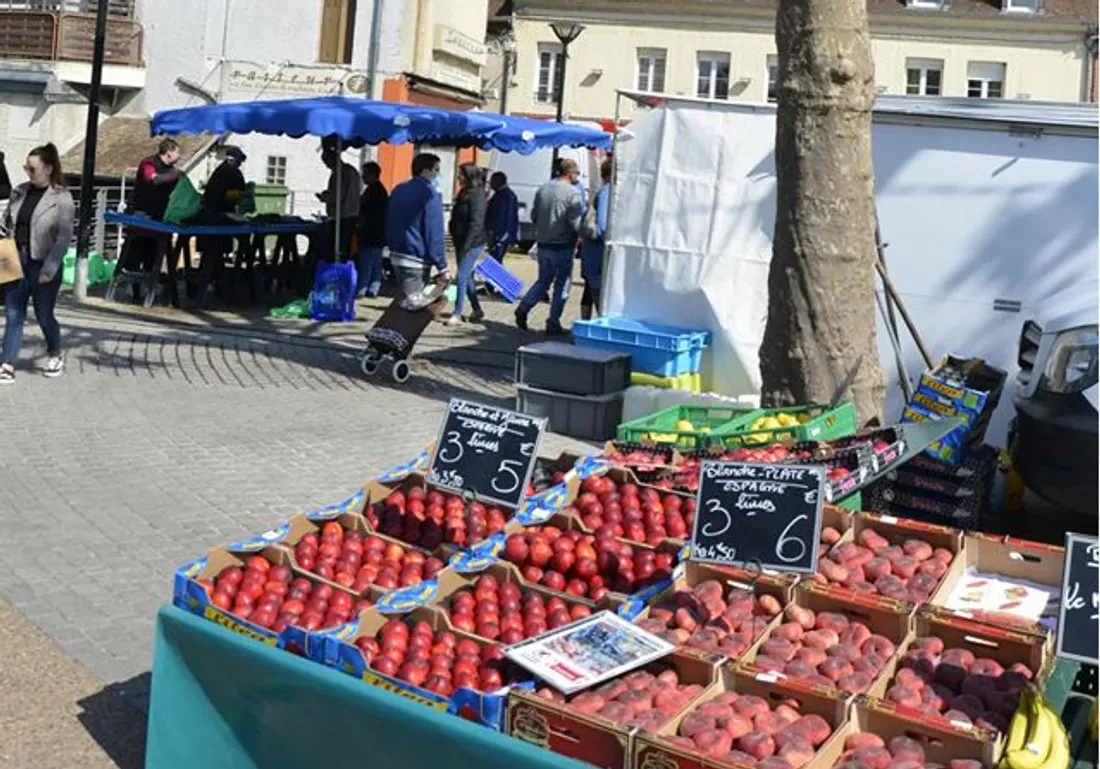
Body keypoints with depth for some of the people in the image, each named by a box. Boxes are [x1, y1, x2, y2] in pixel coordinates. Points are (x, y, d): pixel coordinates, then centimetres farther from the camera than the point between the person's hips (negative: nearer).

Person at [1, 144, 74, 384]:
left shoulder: (62, 199, -9)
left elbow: (64, 236, -12)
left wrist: (49, 269, -17)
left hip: (43, 266, -5)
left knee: (44, 315, 8)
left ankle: (55, 355, 33)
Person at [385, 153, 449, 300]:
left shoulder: (398, 189, 12)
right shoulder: (430, 194, -14)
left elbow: (388, 222, 19)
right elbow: (434, 234, -17)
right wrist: (442, 267, -15)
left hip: (396, 256, 8)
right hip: (416, 261, -8)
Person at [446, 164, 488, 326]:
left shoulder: (477, 196, -14)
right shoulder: (464, 193, 13)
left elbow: (476, 224, -20)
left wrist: (465, 246, -22)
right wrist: (458, 245, 13)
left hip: (473, 244, -9)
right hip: (462, 243, 9)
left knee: (462, 276, -9)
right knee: (466, 277, 13)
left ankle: (457, 314, -3)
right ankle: (477, 309, 24)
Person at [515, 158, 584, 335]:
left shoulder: (543, 189, 7)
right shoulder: (572, 193, -14)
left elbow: (533, 215, 12)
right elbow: (576, 222, -17)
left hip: (543, 244, 6)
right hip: (562, 246, -6)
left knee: (543, 280, 19)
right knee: (562, 284, 5)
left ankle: (523, 308, 3)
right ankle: (553, 323, 7)